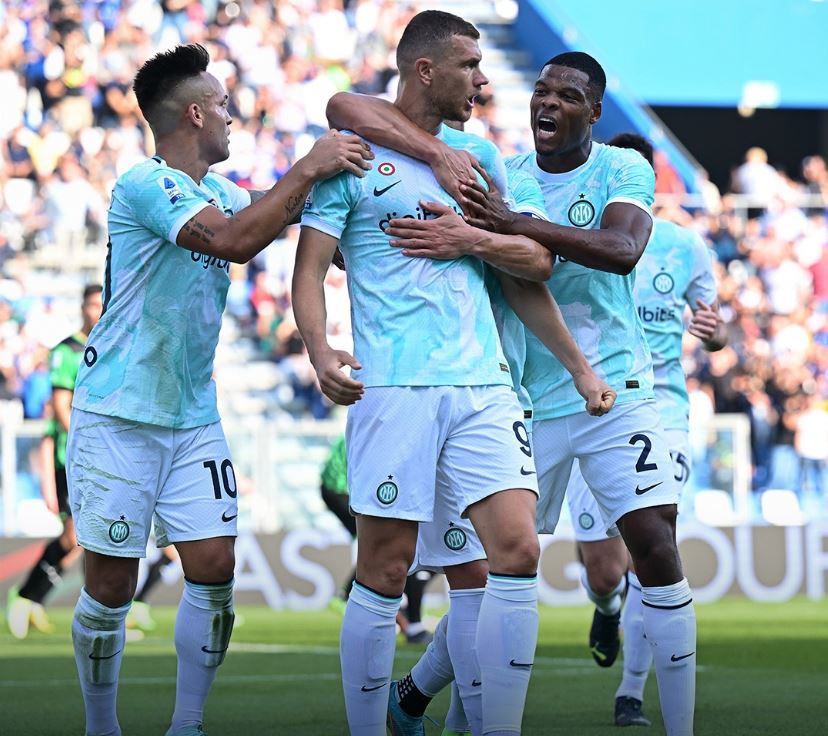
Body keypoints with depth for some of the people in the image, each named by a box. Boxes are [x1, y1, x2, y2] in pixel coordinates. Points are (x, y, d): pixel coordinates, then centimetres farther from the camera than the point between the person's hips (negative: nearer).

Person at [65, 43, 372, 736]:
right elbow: (233, 240, -28)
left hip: (195, 418, 7)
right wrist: (307, 168, -25)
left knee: (214, 568, -4)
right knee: (112, 584, -1)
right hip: (119, 415, -7)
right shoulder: (145, 186, -15)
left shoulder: (218, 192, 12)